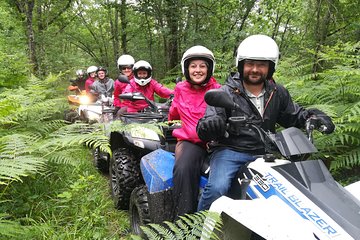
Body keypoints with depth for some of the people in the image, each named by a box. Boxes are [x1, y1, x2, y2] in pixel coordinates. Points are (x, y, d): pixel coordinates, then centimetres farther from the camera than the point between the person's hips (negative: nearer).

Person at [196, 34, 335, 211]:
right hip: (230, 151, -4)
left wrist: (314, 116, 0)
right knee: (217, 188, -28)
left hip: (264, 153, 5)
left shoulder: (277, 93, 10)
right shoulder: (225, 93, -4)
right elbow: (210, 120, -12)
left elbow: (294, 116, 21)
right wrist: (208, 125, -37)